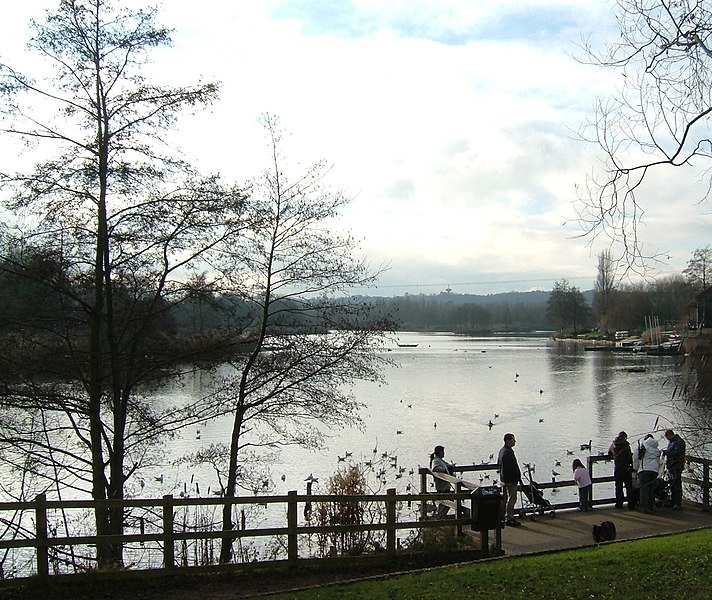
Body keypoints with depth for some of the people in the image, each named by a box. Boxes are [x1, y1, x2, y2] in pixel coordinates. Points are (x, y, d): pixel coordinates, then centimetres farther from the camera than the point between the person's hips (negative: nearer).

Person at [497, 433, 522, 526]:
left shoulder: (501, 450, 11)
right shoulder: (509, 452, -21)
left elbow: (498, 465, 21)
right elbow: (513, 467, -23)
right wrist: (518, 477, -16)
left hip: (503, 479, 10)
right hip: (511, 480, -10)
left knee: (504, 498, 17)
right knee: (511, 499, -3)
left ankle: (502, 516, 24)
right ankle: (509, 518, -1)